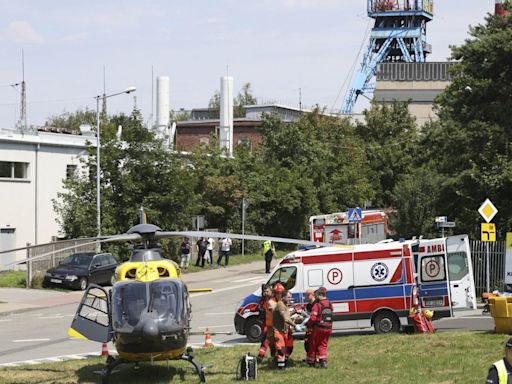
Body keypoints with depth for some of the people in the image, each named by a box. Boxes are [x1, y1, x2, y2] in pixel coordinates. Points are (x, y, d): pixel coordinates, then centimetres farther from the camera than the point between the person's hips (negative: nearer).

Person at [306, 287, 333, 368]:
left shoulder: (317, 305, -15)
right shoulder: (330, 304, 6)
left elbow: (313, 318, -18)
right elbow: (329, 316, 11)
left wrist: (307, 324, -2)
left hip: (318, 328, -5)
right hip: (328, 328, 5)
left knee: (313, 345, 11)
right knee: (323, 346, 14)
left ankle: (311, 362, 20)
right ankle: (323, 361, 0)